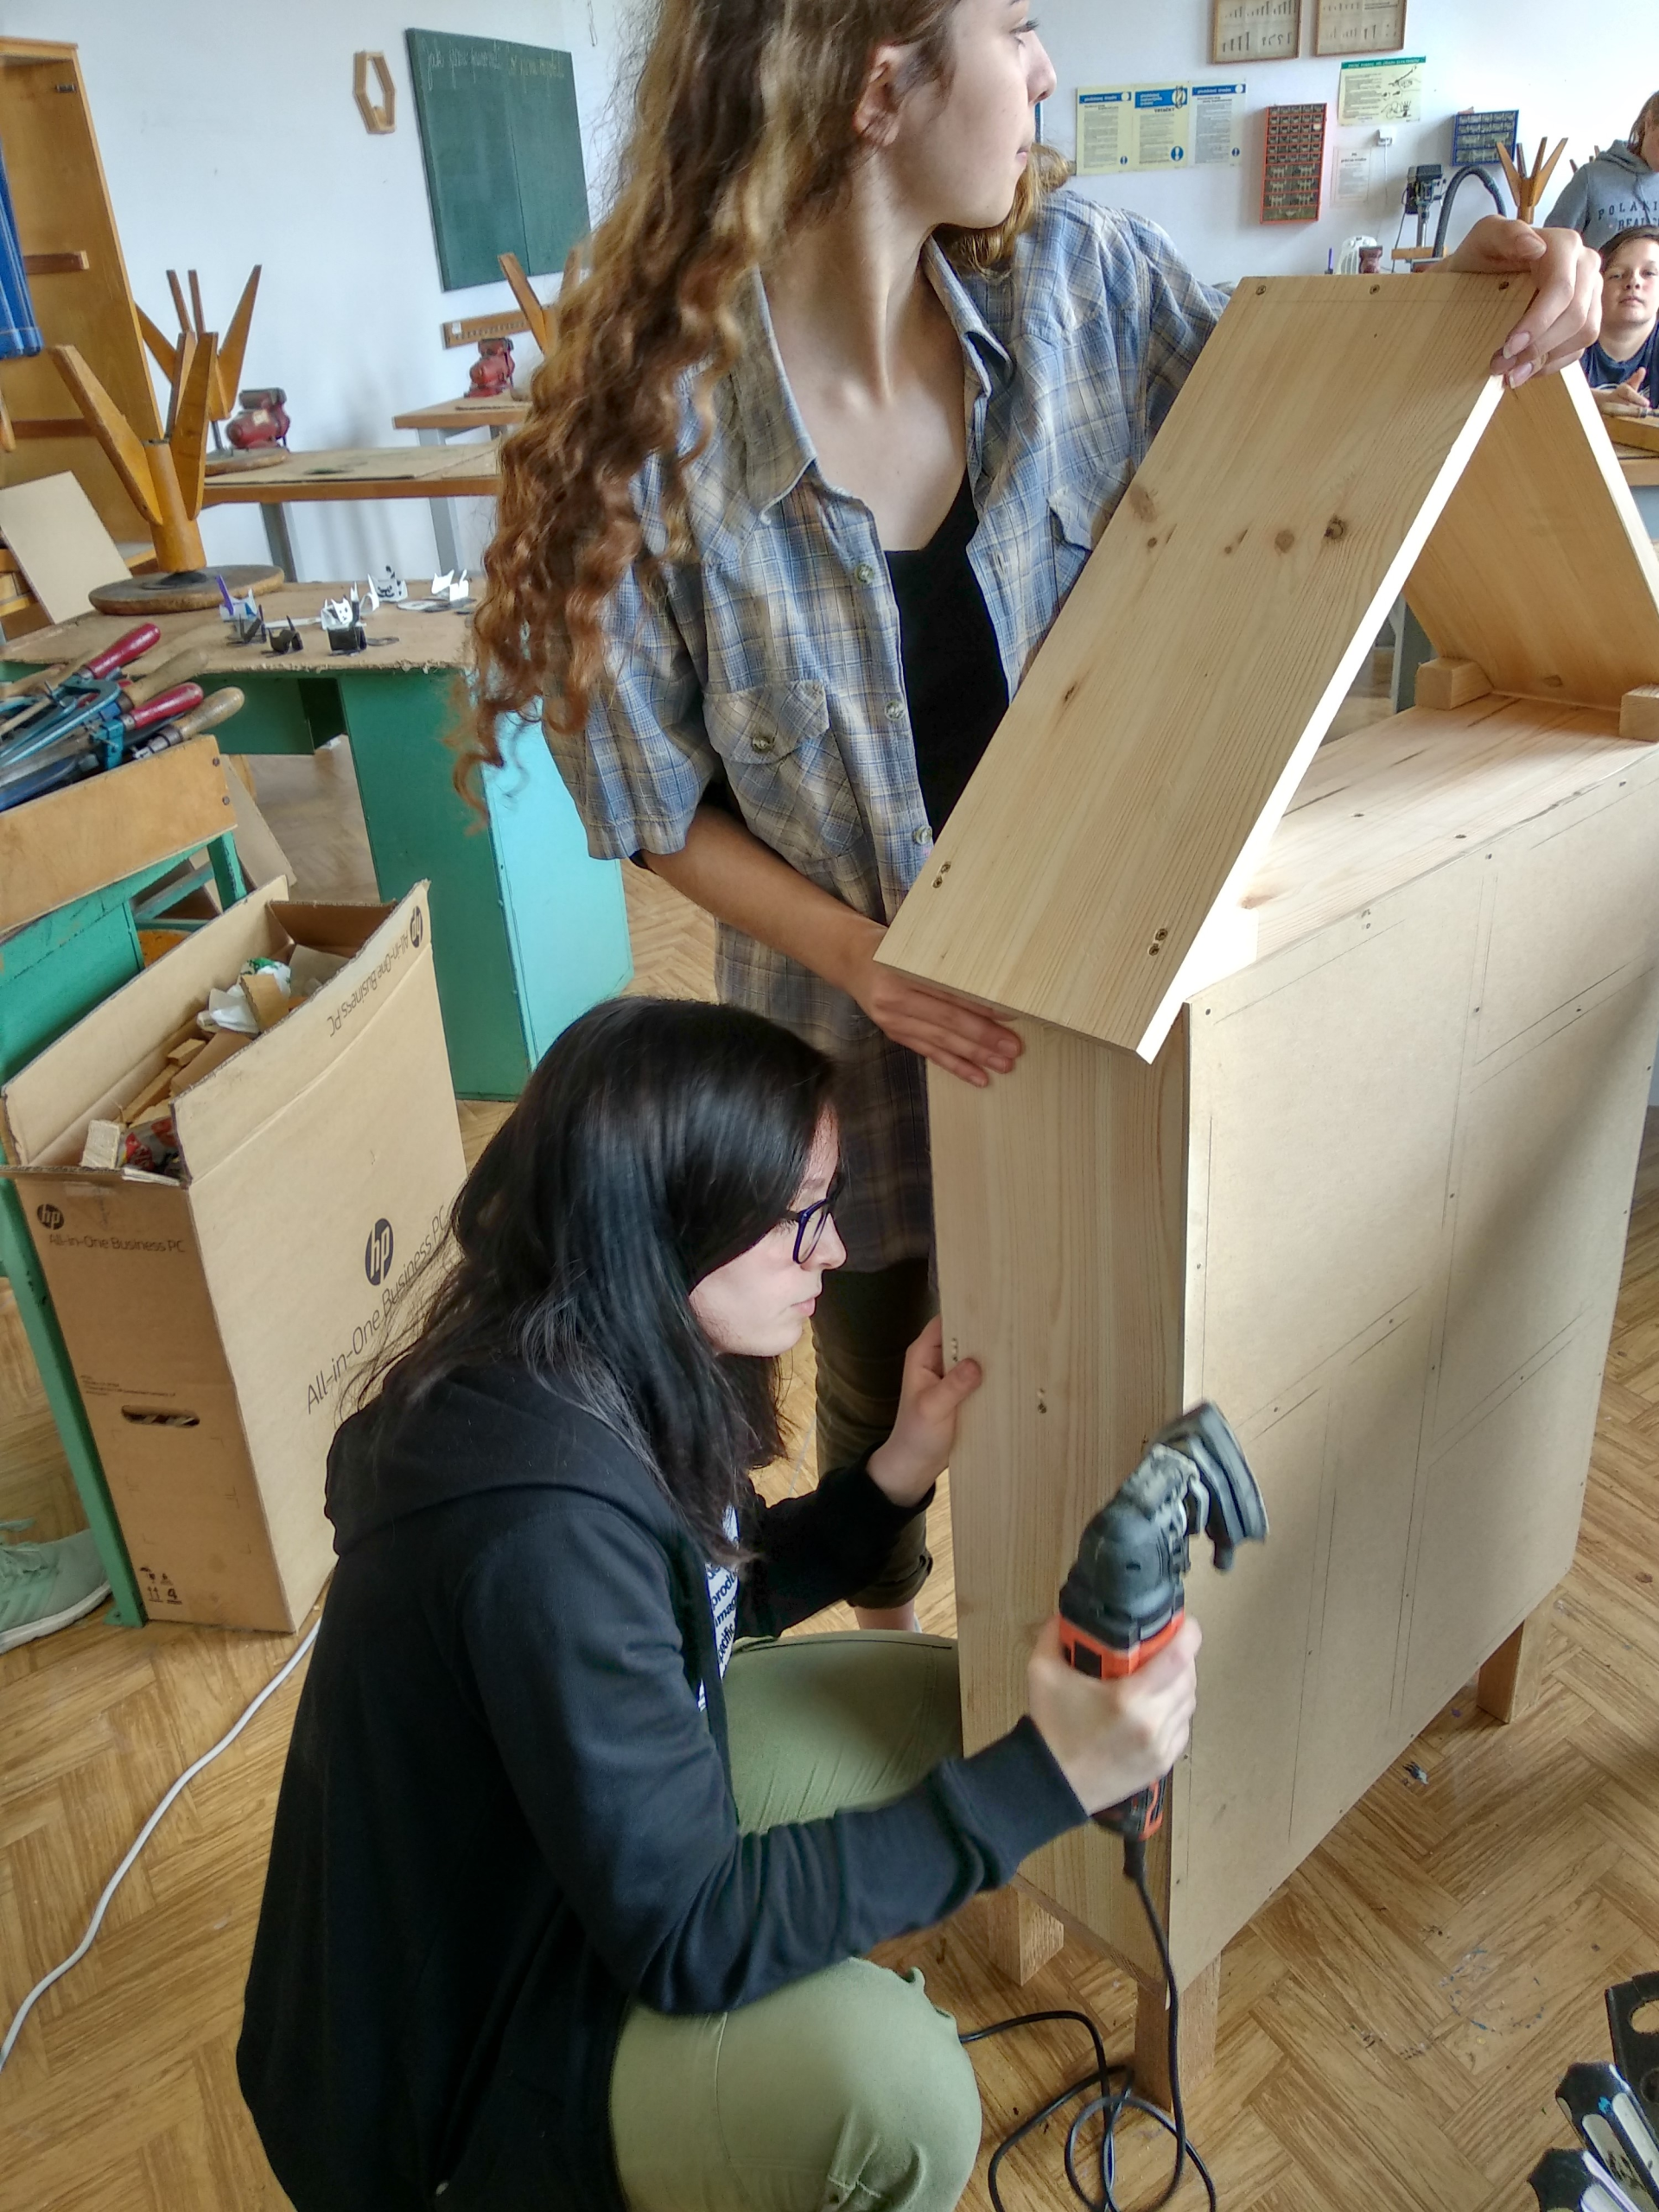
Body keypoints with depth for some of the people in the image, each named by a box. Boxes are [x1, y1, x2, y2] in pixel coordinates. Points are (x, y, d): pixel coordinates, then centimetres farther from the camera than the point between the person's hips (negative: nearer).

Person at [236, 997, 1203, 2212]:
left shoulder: (599, 1366, -11)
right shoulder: (543, 1520, -38)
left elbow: (734, 1589, 6)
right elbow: (687, 1933, -30)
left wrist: (901, 1470, -9)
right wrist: (1042, 1781, -31)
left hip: (607, 1797, 8)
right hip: (472, 2001, -8)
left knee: (935, 1694, 5)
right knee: (891, 2085, -29)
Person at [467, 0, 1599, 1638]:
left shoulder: (1071, 275, -12)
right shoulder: (653, 427, -22)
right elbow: (662, 806, -13)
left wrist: (1456, 292, -14)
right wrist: (866, 957, -26)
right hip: (853, 1021, -2)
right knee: (878, 1380, 24)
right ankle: (886, 1633, 60)